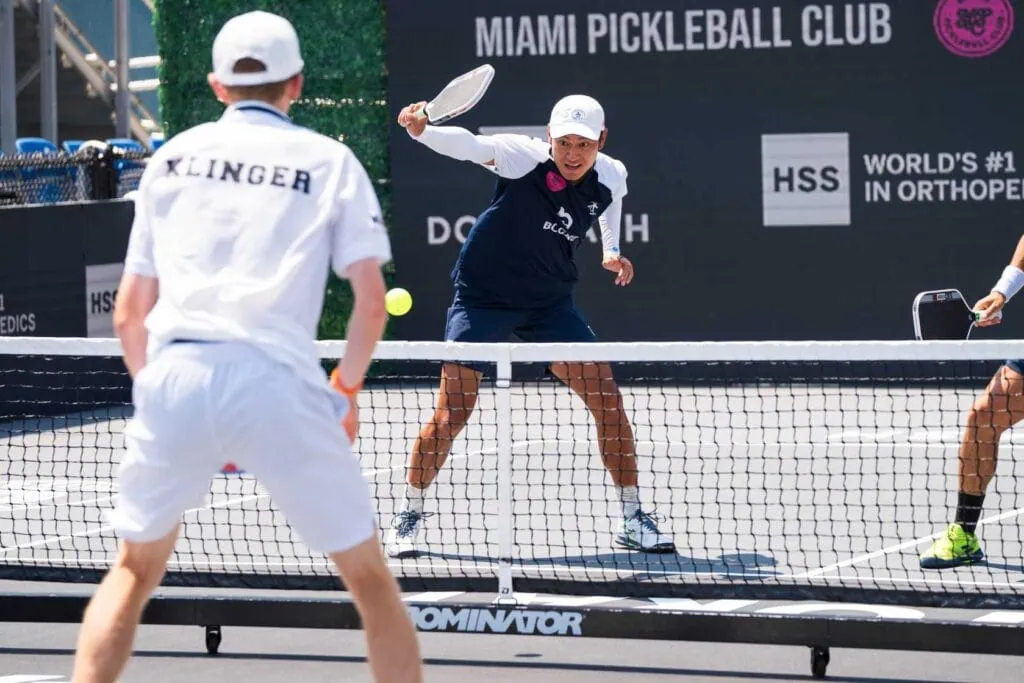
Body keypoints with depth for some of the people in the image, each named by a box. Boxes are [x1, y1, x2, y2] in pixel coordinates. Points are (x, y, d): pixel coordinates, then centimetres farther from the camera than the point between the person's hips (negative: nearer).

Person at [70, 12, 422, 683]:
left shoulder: (173, 156, 19)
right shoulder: (330, 161, 11)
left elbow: (130, 313, 17)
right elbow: (371, 297, 2)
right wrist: (347, 387, 16)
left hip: (174, 375, 3)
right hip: (279, 382, -3)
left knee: (135, 570, 22)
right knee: (371, 578, 11)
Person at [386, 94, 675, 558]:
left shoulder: (611, 177, -7)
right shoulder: (525, 157, -22)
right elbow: (469, 145, -40)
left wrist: (612, 251, 14)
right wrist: (421, 130, -57)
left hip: (550, 304, 4)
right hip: (483, 296, -4)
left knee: (609, 402, -2)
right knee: (450, 417, -8)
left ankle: (633, 520, 12)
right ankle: (408, 517, 11)